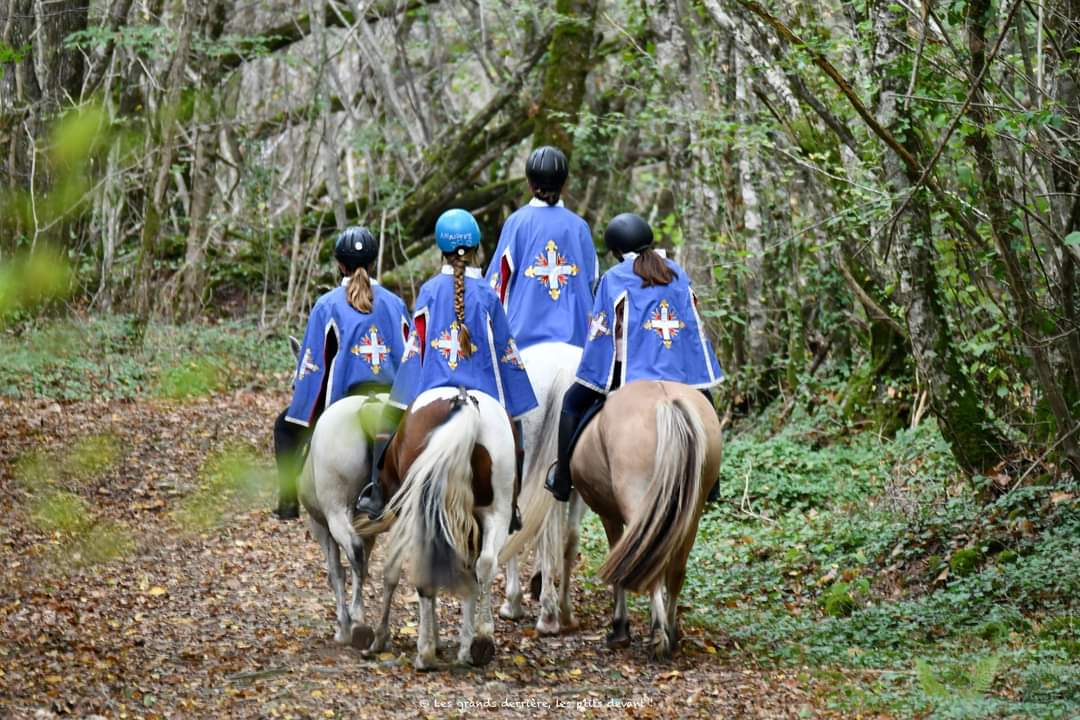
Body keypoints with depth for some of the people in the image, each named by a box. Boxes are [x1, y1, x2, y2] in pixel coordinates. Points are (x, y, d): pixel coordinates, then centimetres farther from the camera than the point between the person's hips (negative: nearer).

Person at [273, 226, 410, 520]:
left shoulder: (327, 305, -3)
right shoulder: (395, 303, 5)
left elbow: (312, 363, -3)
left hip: (346, 397, -3)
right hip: (392, 398, 4)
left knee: (286, 426, 19)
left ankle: (288, 498, 9)